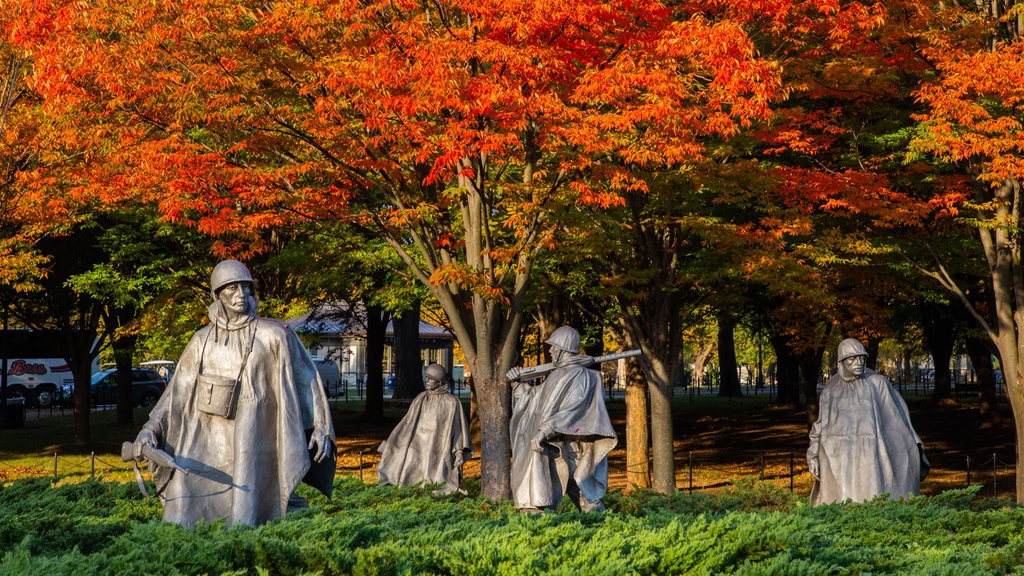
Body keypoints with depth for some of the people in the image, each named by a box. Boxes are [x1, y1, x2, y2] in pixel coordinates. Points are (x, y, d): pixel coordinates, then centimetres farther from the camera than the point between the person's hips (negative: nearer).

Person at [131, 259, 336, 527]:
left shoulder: (274, 336, 4)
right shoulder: (202, 341, 11)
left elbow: (305, 380, 8)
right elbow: (178, 392, 10)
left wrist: (320, 427, 1)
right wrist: (151, 428, -3)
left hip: (249, 442, -3)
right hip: (206, 441, 3)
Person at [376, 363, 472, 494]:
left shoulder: (452, 402, -2)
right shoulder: (421, 399, 9)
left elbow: (459, 427, -1)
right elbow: (408, 423, 15)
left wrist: (460, 452, -9)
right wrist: (391, 442, 13)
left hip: (440, 451, -3)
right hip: (419, 448, 3)